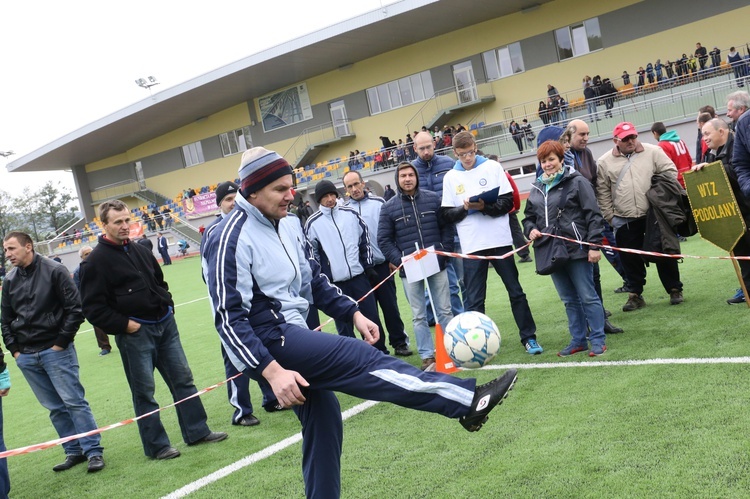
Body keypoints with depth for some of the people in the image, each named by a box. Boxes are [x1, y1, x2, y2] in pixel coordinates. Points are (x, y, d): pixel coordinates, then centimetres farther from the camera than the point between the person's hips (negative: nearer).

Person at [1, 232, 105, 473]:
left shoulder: (54, 271, -7)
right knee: (55, 407, 10)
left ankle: (94, 451, 4)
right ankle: (74, 451, 20)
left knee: (74, 401, -5)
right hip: (26, 357, 5)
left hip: (55, 350, -5)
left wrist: (61, 342, -10)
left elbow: (75, 308, -9)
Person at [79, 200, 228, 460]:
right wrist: (124, 325, -15)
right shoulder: (96, 261, -10)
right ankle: (156, 446, 15)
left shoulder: (141, 251, 11)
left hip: (165, 324, 7)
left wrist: (168, 306, 11)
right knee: (144, 391, 3)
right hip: (134, 332, -6)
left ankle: (197, 431, 21)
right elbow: (93, 307, -13)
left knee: (183, 379, 10)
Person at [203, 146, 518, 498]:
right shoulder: (232, 238, -17)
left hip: (294, 337, 9)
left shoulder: (285, 226, 9)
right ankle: (467, 402, -18)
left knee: (323, 422, 11)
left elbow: (313, 280, 19)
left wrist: (353, 313, 7)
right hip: (268, 343, -9)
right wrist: (272, 371, -28)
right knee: (364, 360, -18)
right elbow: (229, 318, -21)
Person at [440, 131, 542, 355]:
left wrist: (486, 207, -17)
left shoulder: (493, 167, 3)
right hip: (472, 246, 0)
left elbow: (508, 202, -2)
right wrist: (465, 208, -15)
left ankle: (529, 337, 20)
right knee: (473, 299, 2)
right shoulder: (450, 177, 6)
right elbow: (447, 214, 3)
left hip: (500, 240, 0)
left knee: (516, 292, 8)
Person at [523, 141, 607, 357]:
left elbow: (593, 215, -7)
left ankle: (598, 340, 8)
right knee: (569, 300, 13)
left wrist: (594, 245, -12)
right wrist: (530, 230, 0)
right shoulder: (537, 188, 14)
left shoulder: (576, 182, -4)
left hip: (576, 250, -6)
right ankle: (578, 340, 22)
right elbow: (529, 216, 23)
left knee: (587, 296, -1)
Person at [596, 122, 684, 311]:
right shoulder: (604, 162, 2)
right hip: (625, 221, 1)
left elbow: (670, 173, 2)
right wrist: (609, 216, 1)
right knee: (631, 259, 6)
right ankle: (635, 295, 17)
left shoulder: (653, 152, 1)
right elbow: (603, 192, 4)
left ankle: (674, 290, 20)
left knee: (664, 254, 6)